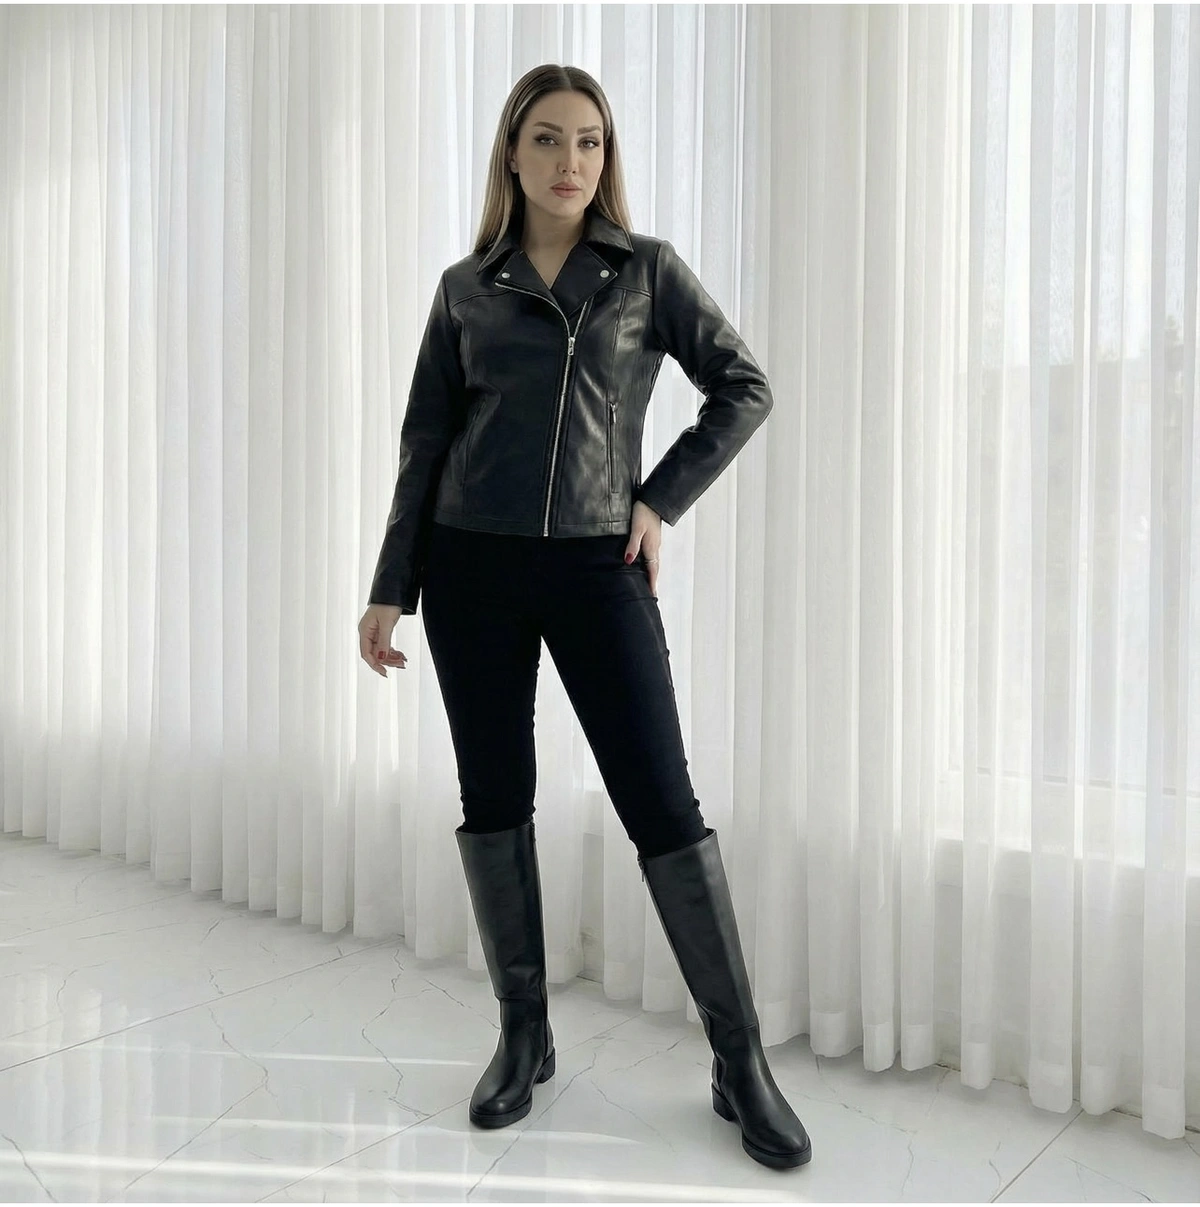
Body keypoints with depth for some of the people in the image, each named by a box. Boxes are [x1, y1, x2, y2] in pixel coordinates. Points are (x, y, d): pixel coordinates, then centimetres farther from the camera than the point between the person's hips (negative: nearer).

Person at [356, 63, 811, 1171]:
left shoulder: (647, 269, 6)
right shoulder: (465, 287, 9)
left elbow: (744, 388, 7)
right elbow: (425, 445, 8)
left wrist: (661, 501, -3)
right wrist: (391, 589, 5)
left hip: (597, 567, -2)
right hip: (473, 564, 2)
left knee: (662, 803, -4)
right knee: (494, 798, 6)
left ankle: (741, 1062, 9)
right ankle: (525, 1035, 24)